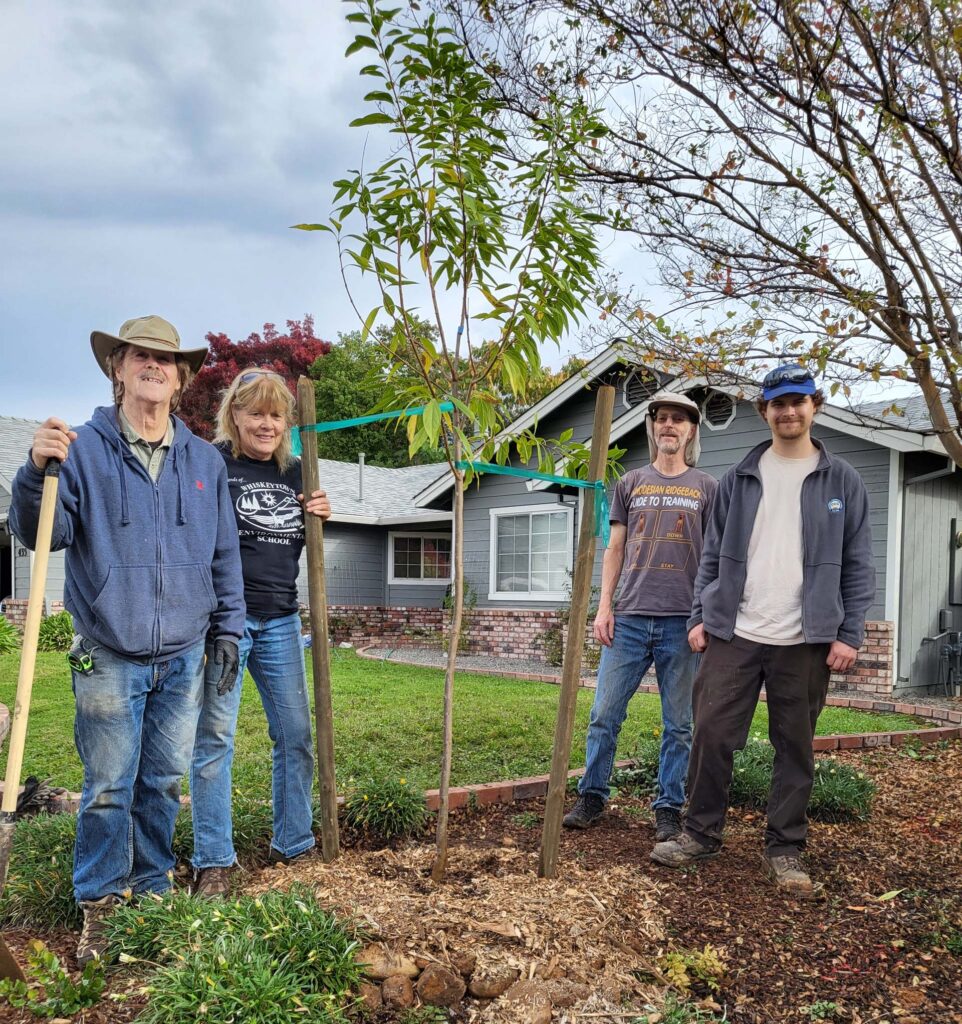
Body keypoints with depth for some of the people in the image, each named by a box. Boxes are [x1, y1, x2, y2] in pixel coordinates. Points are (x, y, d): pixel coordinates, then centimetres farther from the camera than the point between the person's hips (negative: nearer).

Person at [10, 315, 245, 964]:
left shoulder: (204, 460, 7)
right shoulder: (83, 448, -3)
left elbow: (225, 554, 11)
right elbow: (41, 535, -10)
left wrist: (227, 628, 8)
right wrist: (39, 471, -27)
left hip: (184, 657, 3)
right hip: (110, 657, -3)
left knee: (164, 783, 14)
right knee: (108, 789, 5)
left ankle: (153, 889, 31)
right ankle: (100, 908, 22)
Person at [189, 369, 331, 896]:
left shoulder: (294, 473, 11)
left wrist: (319, 518, 1)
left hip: (280, 621, 6)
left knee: (297, 736, 10)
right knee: (214, 741, 1)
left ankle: (294, 846, 26)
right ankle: (213, 863, 13)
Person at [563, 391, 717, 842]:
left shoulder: (706, 488, 8)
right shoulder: (631, 483, 13)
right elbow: (615, 549, 12)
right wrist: (604, 607, 3)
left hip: (683, 622, -1)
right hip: (629, 619, 2)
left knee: (678, 724, 5)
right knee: (605, 714, 3)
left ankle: (668, 807, 17)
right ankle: (592, 796, 17)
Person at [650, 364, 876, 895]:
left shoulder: (842, 482, 5)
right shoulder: (738, 479, 8)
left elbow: (857, 565, 3)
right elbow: (713, 554, 10)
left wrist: (850, 633, -4)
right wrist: (700, 616, 3)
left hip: (805, 641, -1)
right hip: (734, 634, 1)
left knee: (795, 746, 7)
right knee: (712, 734, 1)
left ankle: (784, 848, 22)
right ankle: (701, 832, 18)